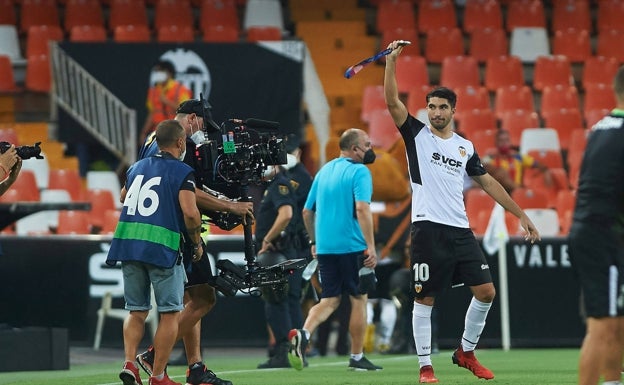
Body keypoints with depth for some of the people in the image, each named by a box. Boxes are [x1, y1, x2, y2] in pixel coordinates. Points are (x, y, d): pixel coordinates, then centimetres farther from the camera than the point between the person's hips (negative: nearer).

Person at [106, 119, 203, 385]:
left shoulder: (136, 168, 16)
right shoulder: (182, 172, -3)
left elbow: (123, 197, 34)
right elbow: (190, 212, -14)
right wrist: (197, 243, 1)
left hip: (128, 244, 5)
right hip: (162, 247, -5)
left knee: (136, 312, 15)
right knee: (170, 313, 5)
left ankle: (129, 363, -4)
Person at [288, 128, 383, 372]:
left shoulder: (324, 171, 14)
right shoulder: (359, 172, -8)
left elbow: (307, 211, 18)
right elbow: (362, 209, -20)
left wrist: (314, 242, 27)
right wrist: (371, 247, -21)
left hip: (324, 248, 6)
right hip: (352, 246, -6)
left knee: (329, 300, 9)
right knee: (359, 299, 7)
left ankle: (303, 334, -17)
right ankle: (357, 358, 11)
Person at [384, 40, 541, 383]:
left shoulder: (465, 146, 14)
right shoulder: (417, 135, 3)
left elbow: (488, 183, 20)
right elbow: (392, 102, -9)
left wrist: (521, 215, 17)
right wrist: (391, 61, -19)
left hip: (460, 230, 4)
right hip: (428, 229, -4)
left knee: (486, 291, 0)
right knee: (425, 300, -3)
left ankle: (466, 352, 18)